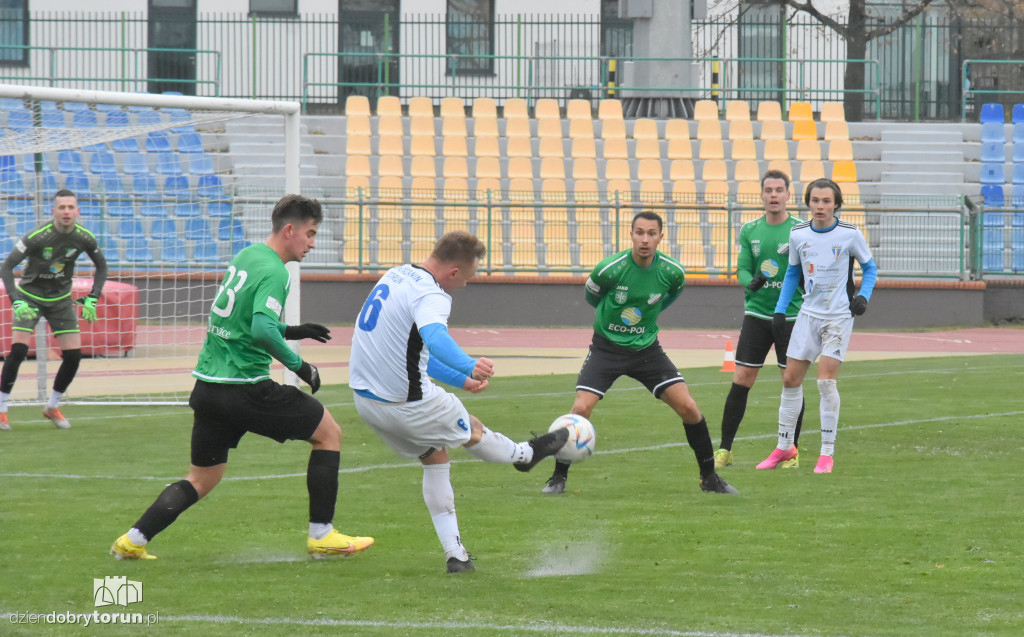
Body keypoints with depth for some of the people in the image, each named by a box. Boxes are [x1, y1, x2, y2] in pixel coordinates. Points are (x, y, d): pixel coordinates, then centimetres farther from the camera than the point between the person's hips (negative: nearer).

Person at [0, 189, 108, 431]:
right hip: (30, 297, -4)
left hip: (61, 299, 4)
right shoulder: (37, 237, -26)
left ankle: (53, 406, 18)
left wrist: (92, 299, -5)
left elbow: (101, 265, 6)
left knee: (73, 355, -4)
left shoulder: (84, 238, -13)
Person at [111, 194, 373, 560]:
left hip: (207, 386, 8)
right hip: (244, 388, -8)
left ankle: (133, 540, 8)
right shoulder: (274, 272, -14)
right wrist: (297, 364, -16)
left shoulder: (245, 257, 14)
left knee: (202, 480, 18)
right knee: (329, 432, 6)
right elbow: (262, 329, -28)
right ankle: (321, 536, 7)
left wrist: (291, 331, 20)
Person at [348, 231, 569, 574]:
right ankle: (525, 455, 47)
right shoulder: (430, 295, -22)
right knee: (471, 431, 19)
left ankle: (454, 553, 21)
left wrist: (460, 379, 31)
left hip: (365, 397, 9)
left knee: (435, 457, 22)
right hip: (406, 403, -9)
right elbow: (434, 336, -45)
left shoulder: (396, 276, 10)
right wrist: (469, 366, -60)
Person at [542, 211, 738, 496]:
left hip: (646, 348, 2)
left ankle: (709, 477, 8)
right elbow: (591, 296, 3)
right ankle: (559, 477, 1)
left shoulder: (672, 273, -13)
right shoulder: (609, 269, -20)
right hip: (607, 347, -2)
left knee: (688, 407, -8)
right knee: (581, 409, -18)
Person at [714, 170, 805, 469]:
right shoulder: (749, 231, 7)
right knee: (740, 381, -3)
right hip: (757, 313, 2)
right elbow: (742, 269, 4)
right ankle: (724, 450, 3)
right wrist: (752, 281, -16)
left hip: (791, 314, -2)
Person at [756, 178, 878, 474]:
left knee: (826, 380, -14)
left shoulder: (850, 234, -8)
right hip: (809, 314, 4)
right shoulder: (798, 234, 2)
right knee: (790, 379, 4)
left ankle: (827, 453, -4)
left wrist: (863, 296, -11)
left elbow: (869, 267, 5)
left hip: (839, 316, -4)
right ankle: (784, 447, 19)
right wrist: (780, 309, 9)